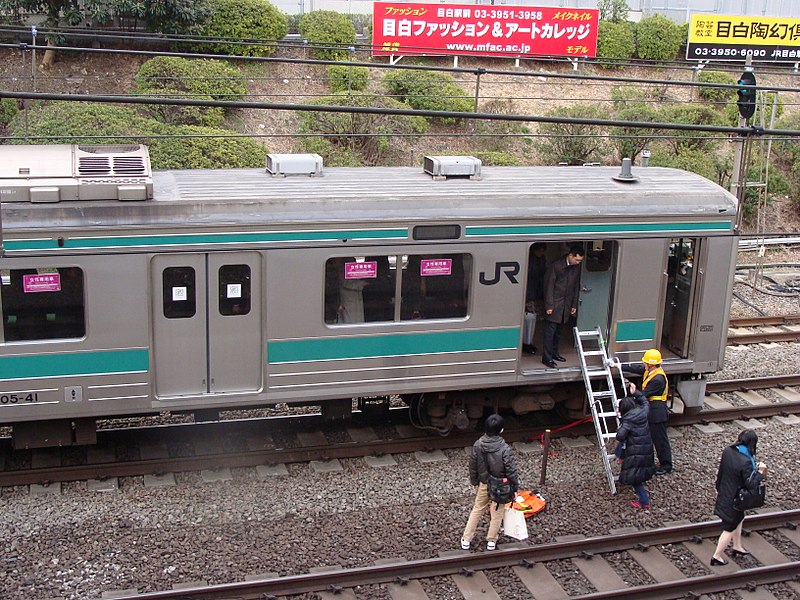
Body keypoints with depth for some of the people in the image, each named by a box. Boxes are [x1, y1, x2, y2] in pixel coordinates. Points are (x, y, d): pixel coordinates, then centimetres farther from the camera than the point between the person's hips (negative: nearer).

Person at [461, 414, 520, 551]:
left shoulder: (478, 445, -14)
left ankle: (466, 540, 24)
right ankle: (491, 541, 30)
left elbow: (473, 466, -2)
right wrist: (515, 487, -4)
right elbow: (511, 471, -20)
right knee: (497, 514, 17)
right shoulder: (505, 449, -27)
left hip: (483, 484, 3)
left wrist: (474, 482, 13)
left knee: (477, 510, 20)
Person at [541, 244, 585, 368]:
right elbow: (549, 286, -12)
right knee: (550, 331, -3)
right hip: (555, 304, -6)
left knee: (558, 331, 15)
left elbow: (576, 287, 12)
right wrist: (549, 305, -14)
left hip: (566, 305, 6)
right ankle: (547, 357, 0)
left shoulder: (577, 267, 3)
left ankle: (554, 352, 28)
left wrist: (574, 305, 11)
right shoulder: (556, 266, -15)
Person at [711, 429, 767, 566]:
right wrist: (760, 472, -16)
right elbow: (750, 484, -25)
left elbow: (720, 471, 4)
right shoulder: (746, 462, -32)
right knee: (729, 529, 10)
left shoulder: (727, 451, -10)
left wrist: (718, 488, 18)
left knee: (738, 519, 29)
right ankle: (717, 557, 21)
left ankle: (737, 547, 46)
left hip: (724, 493, 8)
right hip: (734, 499, -7)